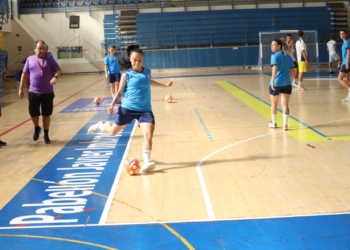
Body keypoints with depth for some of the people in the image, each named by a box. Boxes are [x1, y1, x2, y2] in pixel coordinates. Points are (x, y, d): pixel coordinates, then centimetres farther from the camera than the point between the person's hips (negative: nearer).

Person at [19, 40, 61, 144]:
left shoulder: (49, 59, 0)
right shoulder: (30, 59, 4)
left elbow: (58, 70, -5)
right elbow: (25, 74, 9)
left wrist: (55, 77, -29)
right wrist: (21, 89, 8)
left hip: (47, 92, -1)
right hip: (33, 92, 1)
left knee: (46, 114, 5)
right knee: (33, 113, 4)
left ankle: (46, 135, 19)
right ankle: (36, 128, 34)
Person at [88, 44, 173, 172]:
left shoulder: (147, 72, 3)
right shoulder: (127, 75, -8)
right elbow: (120, 91, 0)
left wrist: (165, 85, 31)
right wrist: (112, 105, -11)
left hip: (145, 110, 2)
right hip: (128, 108, -2)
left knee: (148, 134, -17)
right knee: (113, 131, 15)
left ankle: (146, 162, -13)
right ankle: (101, 126, 49)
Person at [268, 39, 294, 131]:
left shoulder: (275, 56, -8)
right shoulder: (287, 56, 10)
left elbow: (275, 69, -20)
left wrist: (272, 81, -24)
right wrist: (291, 78, 25)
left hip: (276, 83, -4)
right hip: (287, 83, 4)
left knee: (274, 103, 15)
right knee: (285, 104, 3)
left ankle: (274, 123, 26)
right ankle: (285, 124, -3)